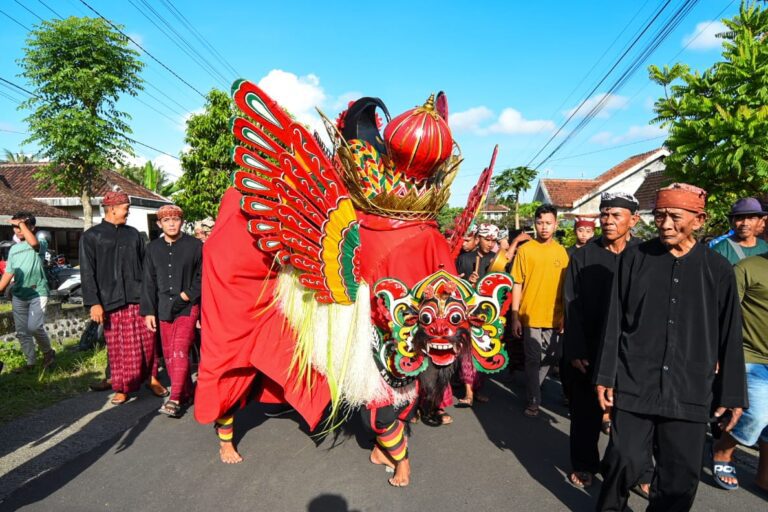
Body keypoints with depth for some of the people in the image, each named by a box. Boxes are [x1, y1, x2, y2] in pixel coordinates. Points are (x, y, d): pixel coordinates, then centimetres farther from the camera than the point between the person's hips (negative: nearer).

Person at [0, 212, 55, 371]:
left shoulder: (41, 244, -4)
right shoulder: (13, 249, 14)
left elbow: (33, 243, -31)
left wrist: (21, 223, -20)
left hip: (37, 293, -6)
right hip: (18, 296, 6)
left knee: (34, 327, -18)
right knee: (22, 331, 8)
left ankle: (48, 352, 5)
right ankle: (30, 362, 18)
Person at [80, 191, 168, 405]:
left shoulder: (133, 234, 14)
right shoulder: (91, 237, 4)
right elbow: (87, 273, -1)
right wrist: (94, 303, -8)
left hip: (138, 298, 2)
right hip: (111, 301, -2)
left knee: (147, 341, 2)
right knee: (117, 347, 4)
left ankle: (150, 378, 18)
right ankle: (122, 387, 17)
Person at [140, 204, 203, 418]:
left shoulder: (195, 245, -3)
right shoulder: (153, 248, 9)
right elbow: (148, 282, 10)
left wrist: (188, 294, -11)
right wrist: (148, 311, 6)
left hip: (187, 306, -4)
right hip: (163, 308, 5)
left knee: (180, 352, -12)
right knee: (169, 355, 8)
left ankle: (175, 399, -8)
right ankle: (186, 394, 20)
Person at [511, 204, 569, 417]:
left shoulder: (561, 251, 4)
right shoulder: (525, 250, -5)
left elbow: (565, 286, 9)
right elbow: (517, 285, -5)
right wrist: (515, 317, -8)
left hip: (554, 317, 4)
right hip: (531, 316, -3)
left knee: (551, 358, 15)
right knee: (533, 360, 5)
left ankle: (532, 386, 39)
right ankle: (533, 401, 20)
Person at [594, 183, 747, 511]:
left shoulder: (718, 269, 1)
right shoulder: (634, 257, -2)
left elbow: (729, 336, 6)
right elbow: (613, 321, -1)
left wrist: (732, 394, 7)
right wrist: (606, 376, -2)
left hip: (690, 392, 1)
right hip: (634, 384, -1)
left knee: (681, 475, 10)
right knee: (625, 461, 3)